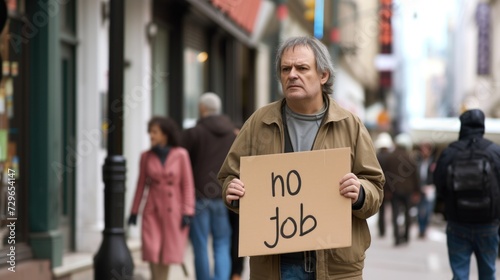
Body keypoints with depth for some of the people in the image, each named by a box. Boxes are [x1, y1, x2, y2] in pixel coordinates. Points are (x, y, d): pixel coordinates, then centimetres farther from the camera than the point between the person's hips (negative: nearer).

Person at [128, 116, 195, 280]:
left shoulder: (181, 155, -6)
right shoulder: (146, 156, 0)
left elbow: (187, 185, -4)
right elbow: (141, 185, 8)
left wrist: (187, 213, -9)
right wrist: (134, 211, 8)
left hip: (174, 210, -1)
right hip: (153, 211, 1)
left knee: (167, 253, 5)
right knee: (152, 252, -9)